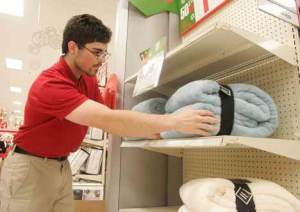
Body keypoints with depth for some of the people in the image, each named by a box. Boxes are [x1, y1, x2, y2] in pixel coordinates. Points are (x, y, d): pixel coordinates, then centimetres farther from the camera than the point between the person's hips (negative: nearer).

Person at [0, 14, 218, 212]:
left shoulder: (89, 80, 0)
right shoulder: (50, 84, -29)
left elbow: (105, 118, -1)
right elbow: (109, 120, -40)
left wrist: (150, 130, -17)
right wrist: (173, 121, -42)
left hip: (61, 166, 7)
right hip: (30, 167, -6)